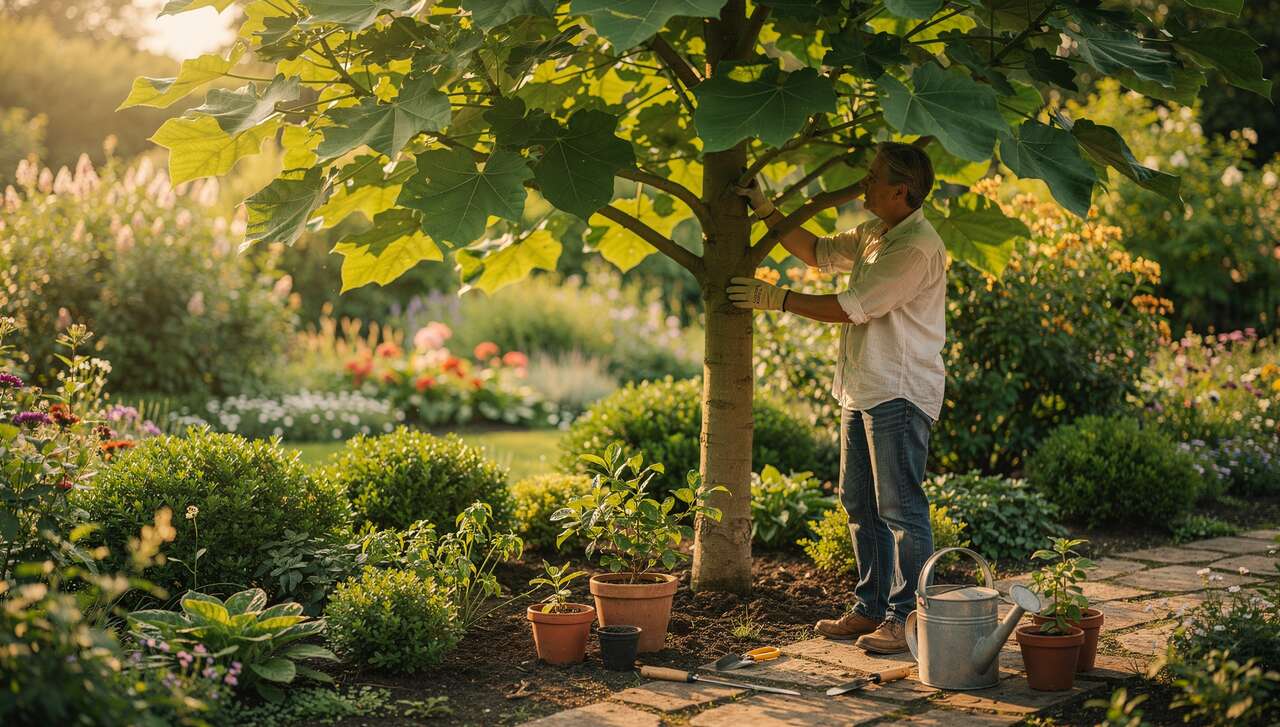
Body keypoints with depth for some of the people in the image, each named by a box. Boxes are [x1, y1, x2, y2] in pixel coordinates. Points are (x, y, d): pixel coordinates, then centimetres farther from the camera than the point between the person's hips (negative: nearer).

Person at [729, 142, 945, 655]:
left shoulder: (918, 248, -17)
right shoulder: (872, 237, 14)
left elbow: (852, 308, -19)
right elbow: (817, 253, 29)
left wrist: (777, 299, -12)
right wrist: (765, 210, 20)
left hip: (899, 394, -10)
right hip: (861, 391, 10)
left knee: (900, 509, -6)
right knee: (860, 505, 14)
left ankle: (905, 618, 0)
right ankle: (871, 608, 23)